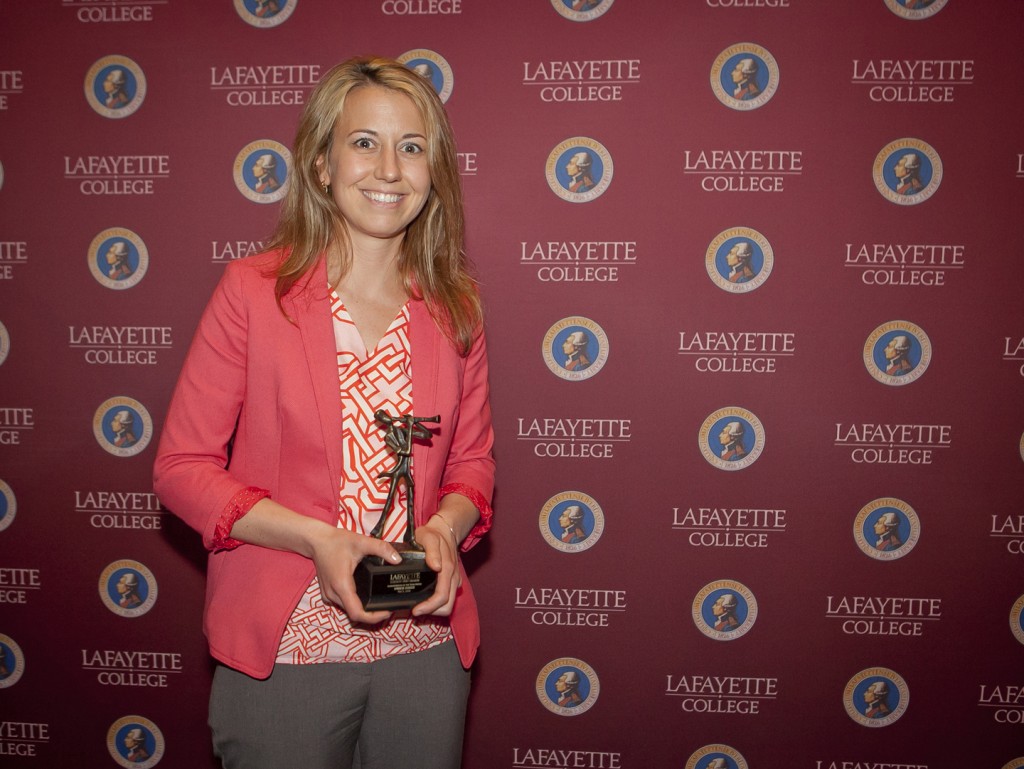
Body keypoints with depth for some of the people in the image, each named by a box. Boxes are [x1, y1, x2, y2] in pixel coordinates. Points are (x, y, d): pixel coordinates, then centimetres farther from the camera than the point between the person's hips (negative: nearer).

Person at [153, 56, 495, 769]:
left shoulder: (456, 306, 1)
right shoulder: (252, 290, -8)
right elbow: (182, 466, -6)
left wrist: (445, 528, -11)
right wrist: (317, 540, -17)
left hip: (426, 646, 3)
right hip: (281, 651, -3)